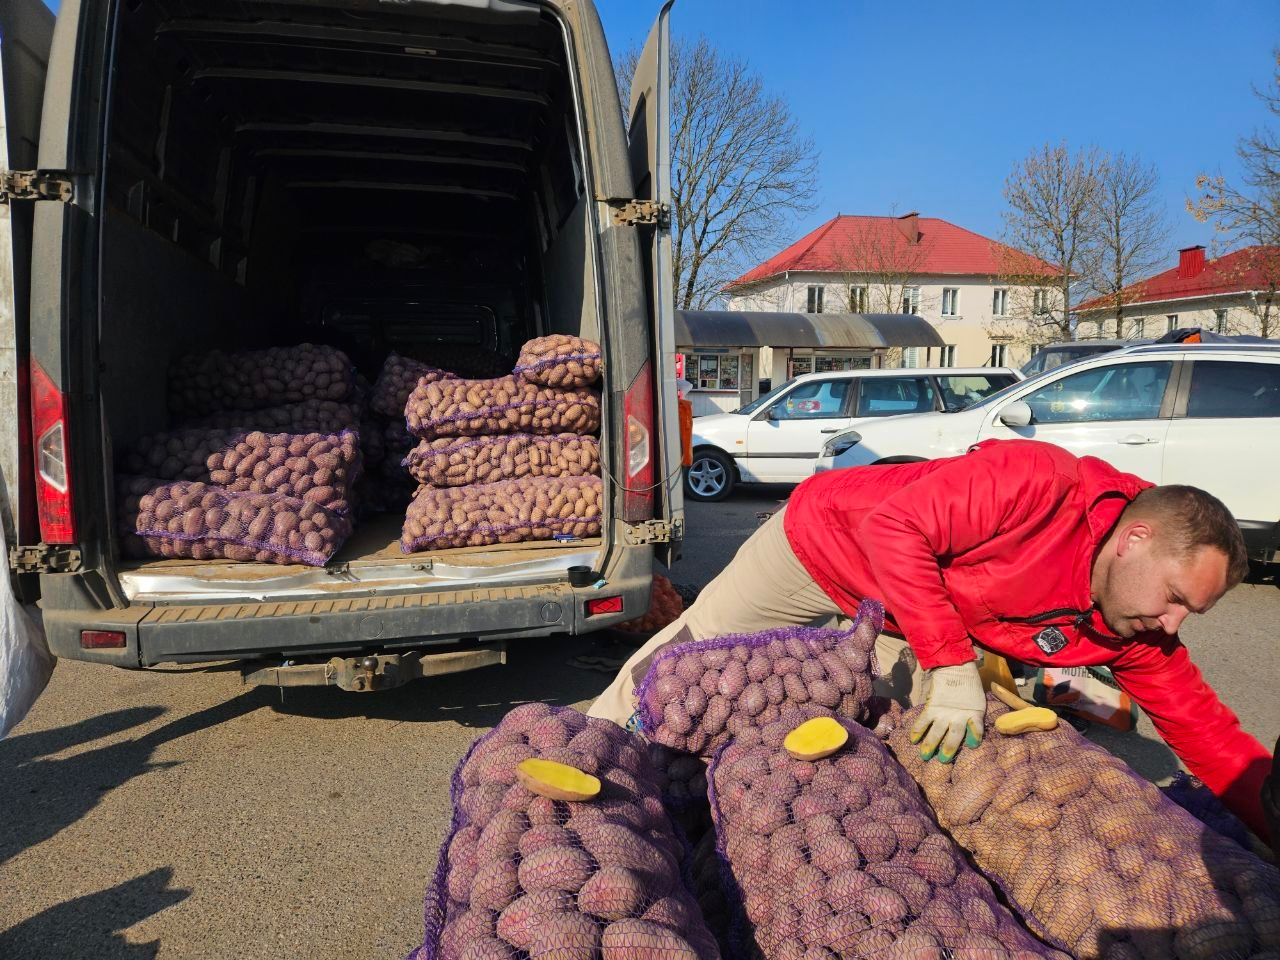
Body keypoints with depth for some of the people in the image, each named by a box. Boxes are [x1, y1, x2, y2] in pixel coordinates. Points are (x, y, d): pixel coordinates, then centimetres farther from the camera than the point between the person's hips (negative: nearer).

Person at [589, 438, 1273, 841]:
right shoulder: (1042, 480, -33)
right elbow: (894, 526, -35)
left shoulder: (1133, 633, -10)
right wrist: (950, 662, -34)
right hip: (820, 541, -6)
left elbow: (1204, 728, -2)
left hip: (899, 627, 6)